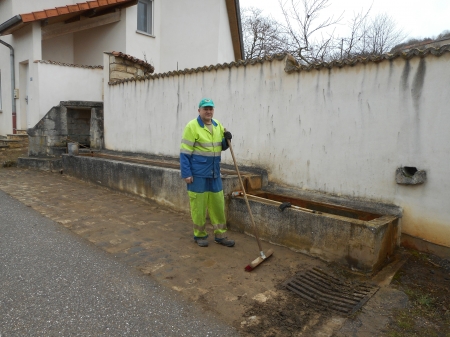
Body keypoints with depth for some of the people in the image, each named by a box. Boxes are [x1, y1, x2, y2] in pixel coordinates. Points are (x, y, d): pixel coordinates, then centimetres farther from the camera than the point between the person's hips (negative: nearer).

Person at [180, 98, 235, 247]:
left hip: (214, 173, 6)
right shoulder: (192, 126, -10)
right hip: (198, 174, -6)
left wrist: (227, 139, -4)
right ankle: (200, 235, 20)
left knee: (218, 204, 10)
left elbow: (221, 147, 17)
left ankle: (220, 235, 21)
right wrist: (186, 174, -16)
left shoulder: (218, 126, 9)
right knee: (199, 205, 3)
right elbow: (184, 152, -12)